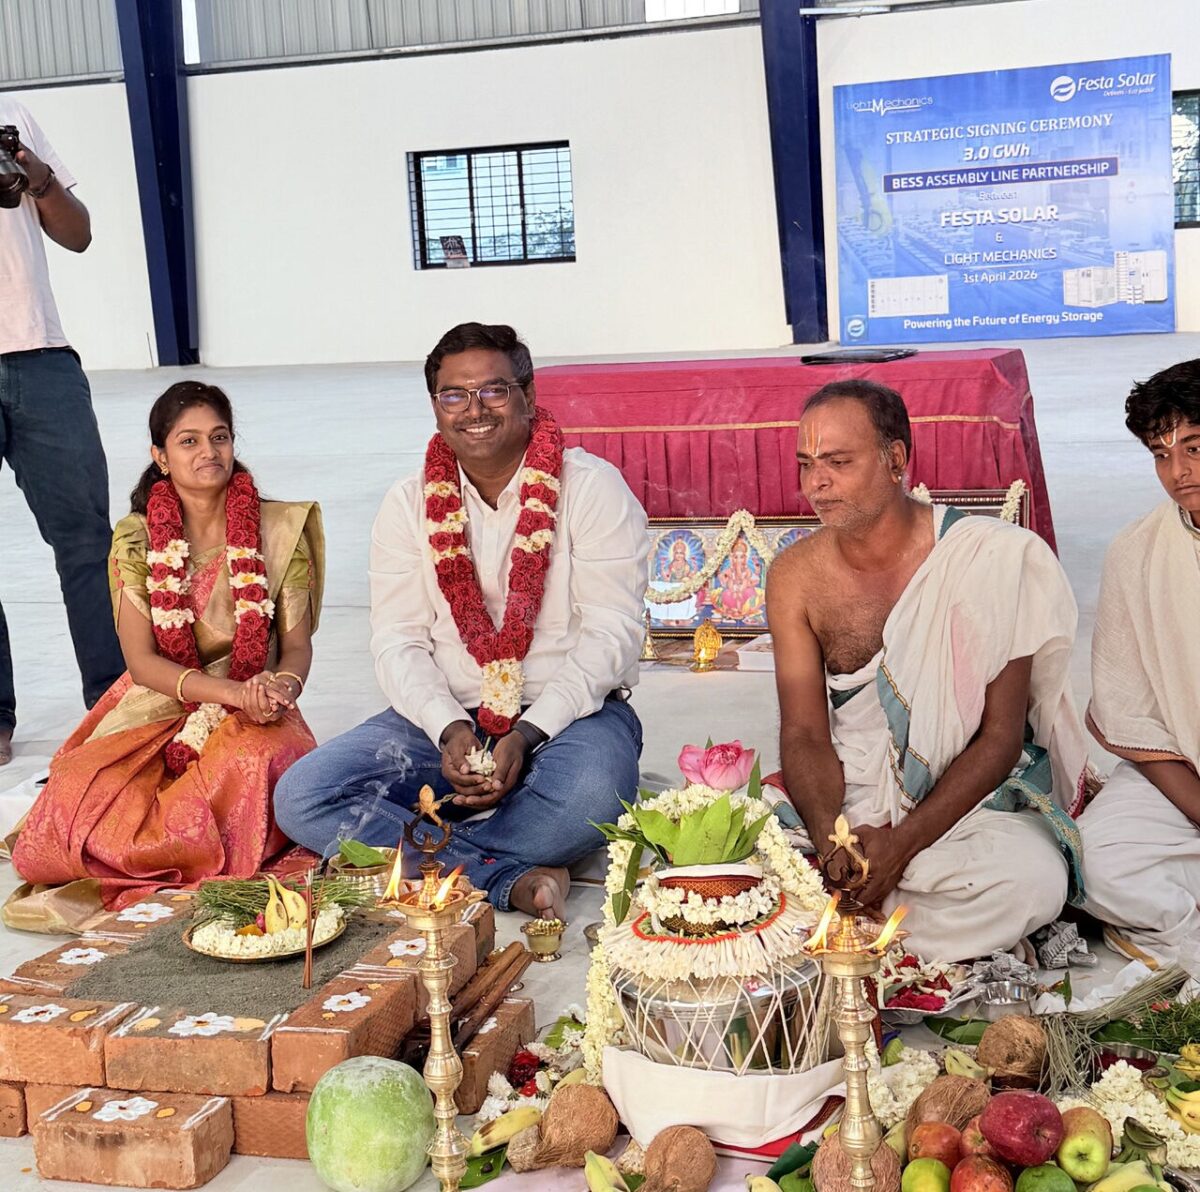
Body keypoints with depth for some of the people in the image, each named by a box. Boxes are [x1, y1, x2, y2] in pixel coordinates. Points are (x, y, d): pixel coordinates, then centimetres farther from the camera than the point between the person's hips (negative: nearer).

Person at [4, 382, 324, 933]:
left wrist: (281, 686, -23)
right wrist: (234, 692, -21)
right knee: (78, 797, -28)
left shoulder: (279, 529, 0)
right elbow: (142, 659, -6)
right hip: (157, 708, 0)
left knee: (252, 761, -37)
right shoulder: (137, 538, -1)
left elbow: (297, 645, 2)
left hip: (251, 721, 0)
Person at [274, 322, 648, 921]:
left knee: (590, 789, -39)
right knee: (300, 796, -20)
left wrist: (528, 734, -21)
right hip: (444, 719, 3)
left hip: (568, 712, -3)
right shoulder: (409, 505, 8)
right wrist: (450, 728, -18)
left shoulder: (591, 487, -2)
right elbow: (398, 640, 2)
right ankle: (510, 880, -27)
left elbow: (611, 632, -9)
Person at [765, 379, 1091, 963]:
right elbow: (804, 731, -1)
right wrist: (829, 840, -22)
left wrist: (901, 844, -22)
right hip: (842, 799, 2)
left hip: (968, 797, -2)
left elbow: (1001, 736, -11)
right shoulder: (795, 575, 0)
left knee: (1030, 881, -35)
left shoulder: (990, 558, -11)